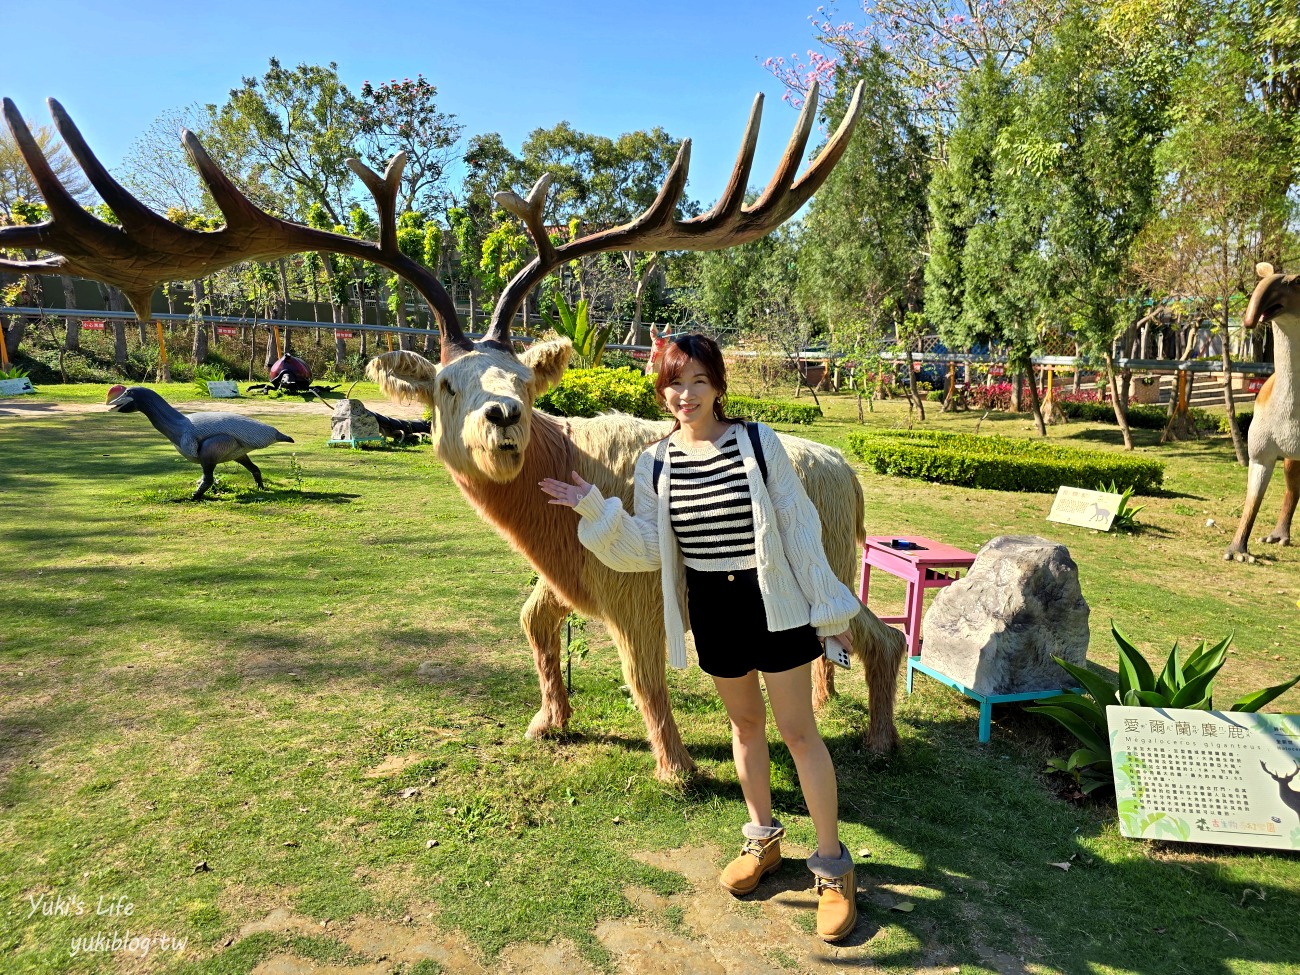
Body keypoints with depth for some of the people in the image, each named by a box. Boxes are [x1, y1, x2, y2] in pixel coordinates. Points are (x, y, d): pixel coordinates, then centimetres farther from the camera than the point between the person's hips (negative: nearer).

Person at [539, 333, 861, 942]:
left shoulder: (758, 442, -9)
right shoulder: (654, 464, -1)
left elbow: (799, 528, -6)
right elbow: (648, 549, -1)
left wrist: (830, 608, -4)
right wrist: (594, 509, -13)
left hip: (775, 602, -3)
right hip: (712, 610, 4)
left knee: (798, 732, 4)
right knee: (745, 725, 19)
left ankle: (833, 867, 20)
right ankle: (763, 840, 39)